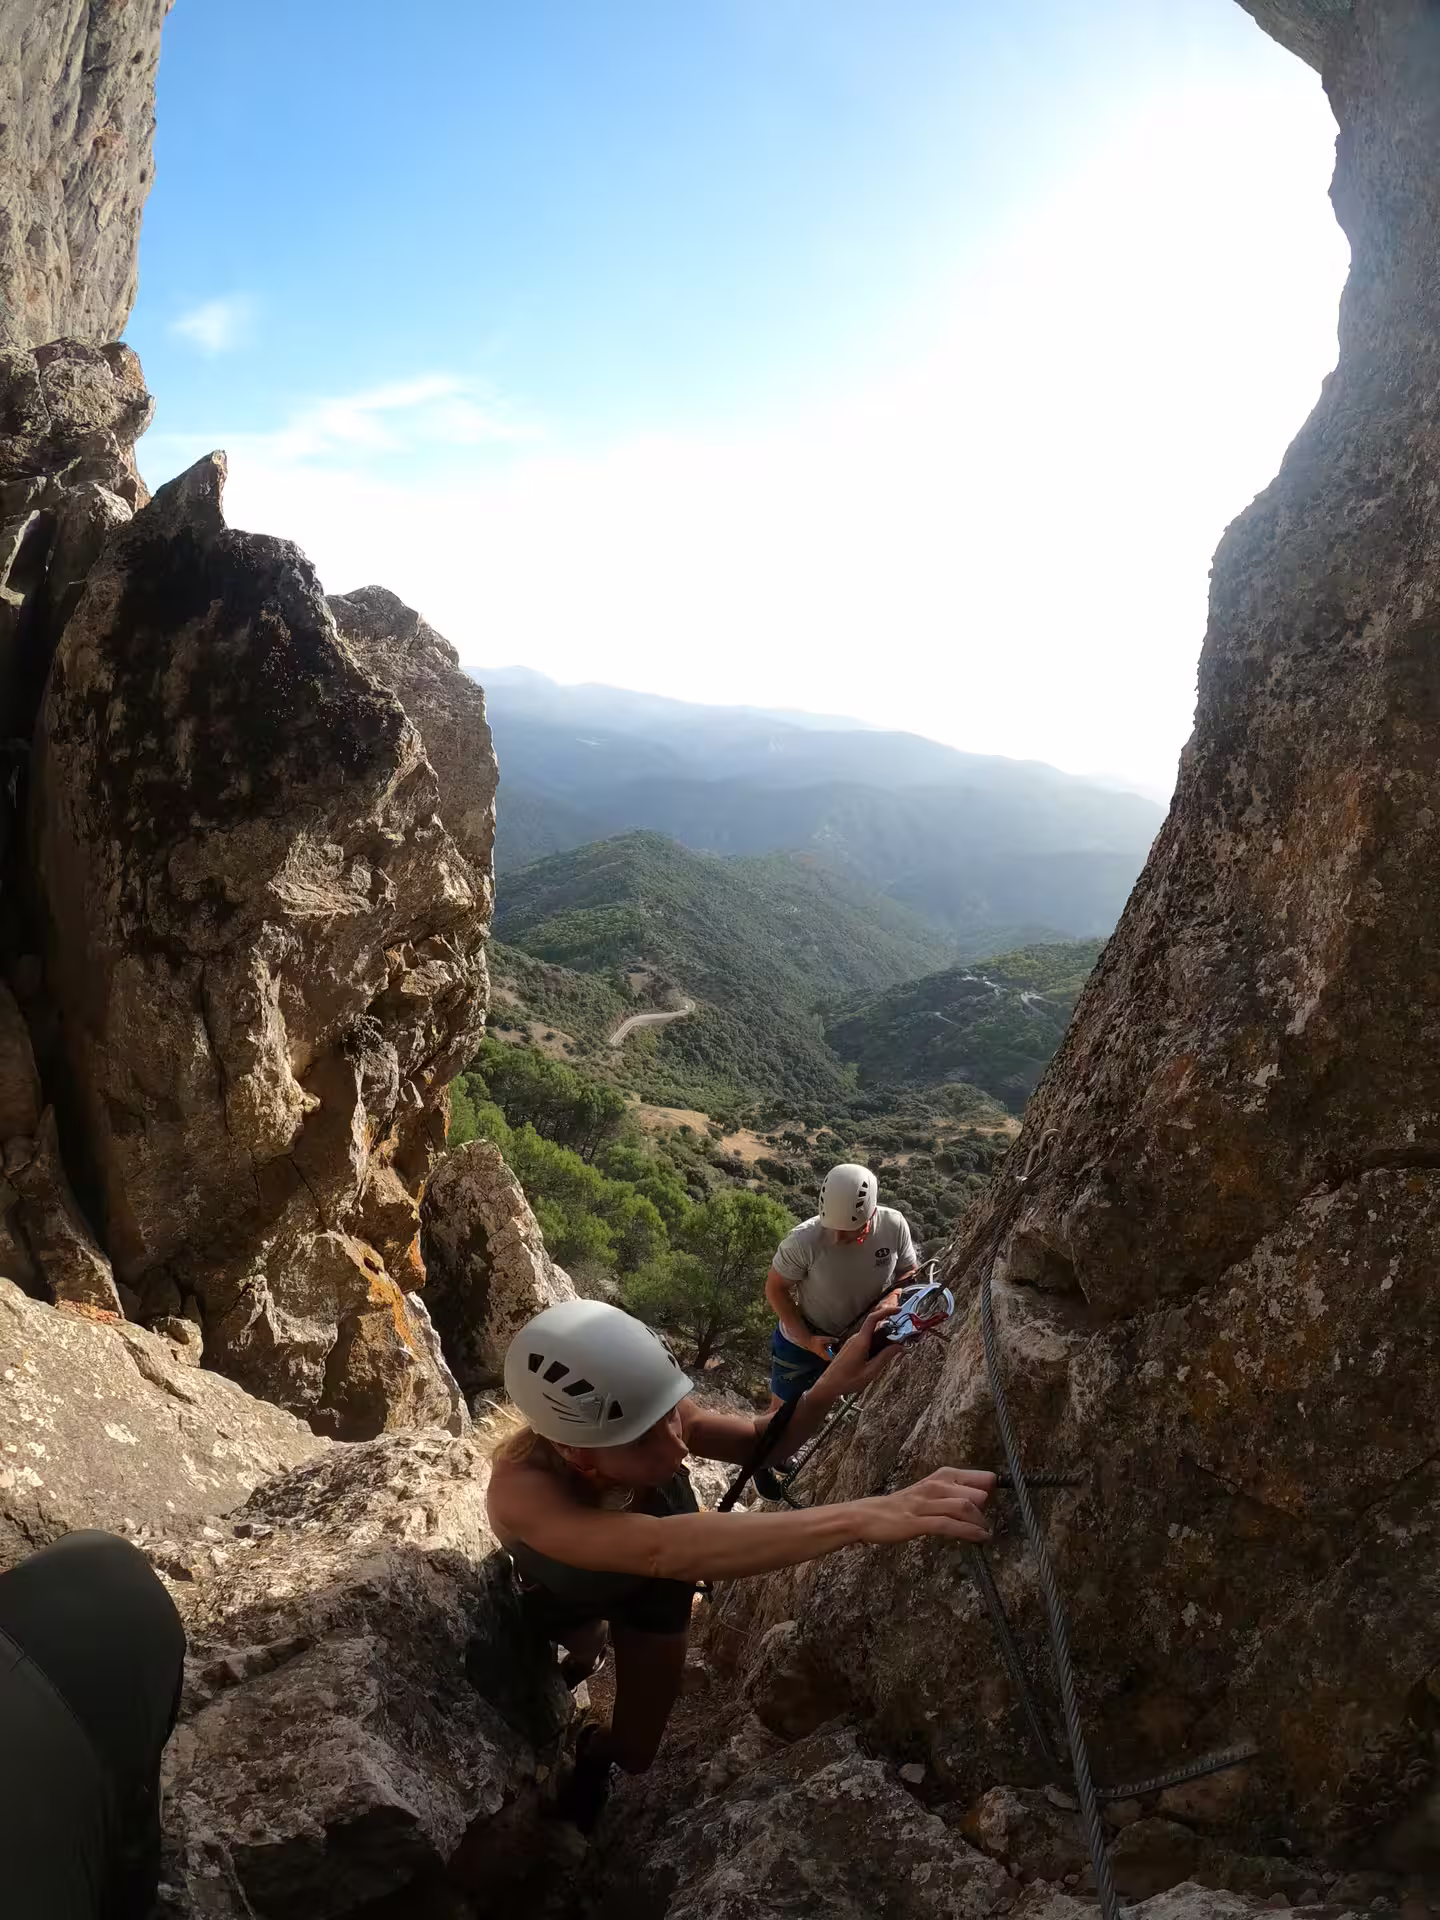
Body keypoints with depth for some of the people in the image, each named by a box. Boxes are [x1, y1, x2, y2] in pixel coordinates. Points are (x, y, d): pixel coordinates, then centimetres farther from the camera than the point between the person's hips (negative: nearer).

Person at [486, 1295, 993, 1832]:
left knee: (634, 1754, 10)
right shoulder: (524, 1489, -49)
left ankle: (594, 1753, 43)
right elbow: (660, 1548, -66)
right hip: (561, 1597, -2)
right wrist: (861, 1517, -77)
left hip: (653, 1585, 2)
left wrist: (829, 1388, -42)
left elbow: (755, 1442, -19)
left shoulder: (648, 1413, -38)